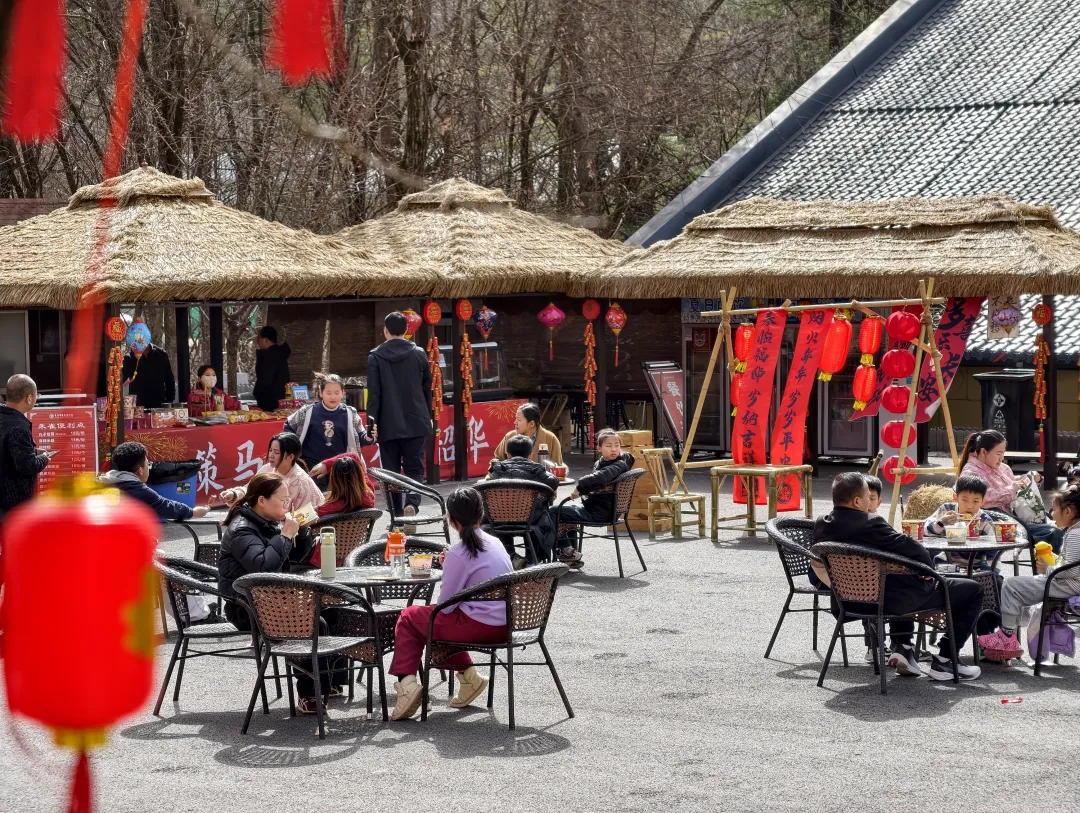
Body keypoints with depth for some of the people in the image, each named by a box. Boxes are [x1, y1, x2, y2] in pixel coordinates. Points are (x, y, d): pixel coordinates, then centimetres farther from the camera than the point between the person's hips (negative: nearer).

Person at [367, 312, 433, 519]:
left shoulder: (376, 356, -4)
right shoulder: (418, 354, 3)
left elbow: (373, 393, -7)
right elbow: (427, 389, 9)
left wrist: (372, 422, -4)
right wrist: (427, 417, 21)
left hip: (389, 425, -1)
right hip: (416, 423, 1)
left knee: (391, 471, 7)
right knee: (414, 468, 5)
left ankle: (397, 516, 6)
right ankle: (411, 503, -19)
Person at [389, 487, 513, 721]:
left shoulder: (459, 554, -16)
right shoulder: (495, 543, 6)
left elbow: (445, 605, -11)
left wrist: (446, 568, 6)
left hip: (478, 626, -8)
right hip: (504, 626, 8)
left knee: (409, 618, 11)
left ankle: (406, 682, 2)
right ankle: (467, 674, 20)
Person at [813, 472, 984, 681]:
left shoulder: (821, 525, -2)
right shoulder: (870, 524, -24)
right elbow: (913, 549, -21)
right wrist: (928, 567, 0)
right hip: (891, 600, -9)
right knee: (972, 590, 3)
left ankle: (902, 647, 29)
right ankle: (944, 661, 6)